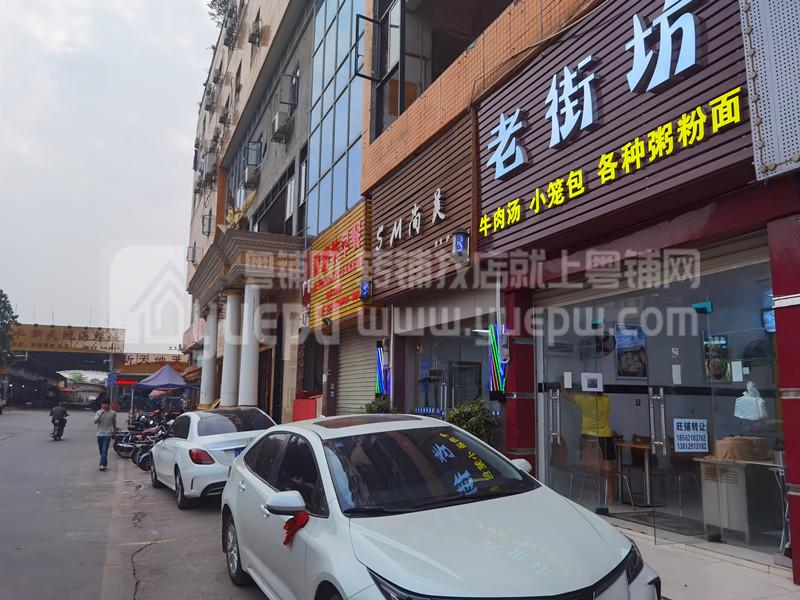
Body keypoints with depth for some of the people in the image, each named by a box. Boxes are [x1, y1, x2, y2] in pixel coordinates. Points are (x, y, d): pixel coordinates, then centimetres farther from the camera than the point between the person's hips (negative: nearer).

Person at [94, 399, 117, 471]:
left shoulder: (113, 413, -1)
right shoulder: (98, 412, 1)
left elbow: (114, 423, 11)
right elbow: (95, 421, -13)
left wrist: (115, 431, 19)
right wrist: (101, 414, -23)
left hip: (108, 434, -3)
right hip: (100, 433, 3)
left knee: (104, 450, -14)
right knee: (101, 450, 11)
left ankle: (102, 464, -19)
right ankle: (105, 463, 24)